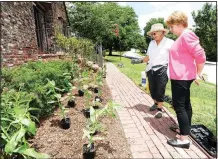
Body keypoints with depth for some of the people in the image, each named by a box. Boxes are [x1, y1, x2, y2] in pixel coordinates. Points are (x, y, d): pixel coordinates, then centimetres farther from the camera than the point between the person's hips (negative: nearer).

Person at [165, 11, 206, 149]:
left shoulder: (187, 35, -16)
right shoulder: (182, 37, 15)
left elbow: (201, 56, -22)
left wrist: (198, 74, -10)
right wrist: (194, 74, 21)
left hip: (181, 78, -10)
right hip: (182, 77, 10)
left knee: (179, 106, -6)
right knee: (185, 104, 17)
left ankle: (184, 138, 3)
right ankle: (185, 129, 32)